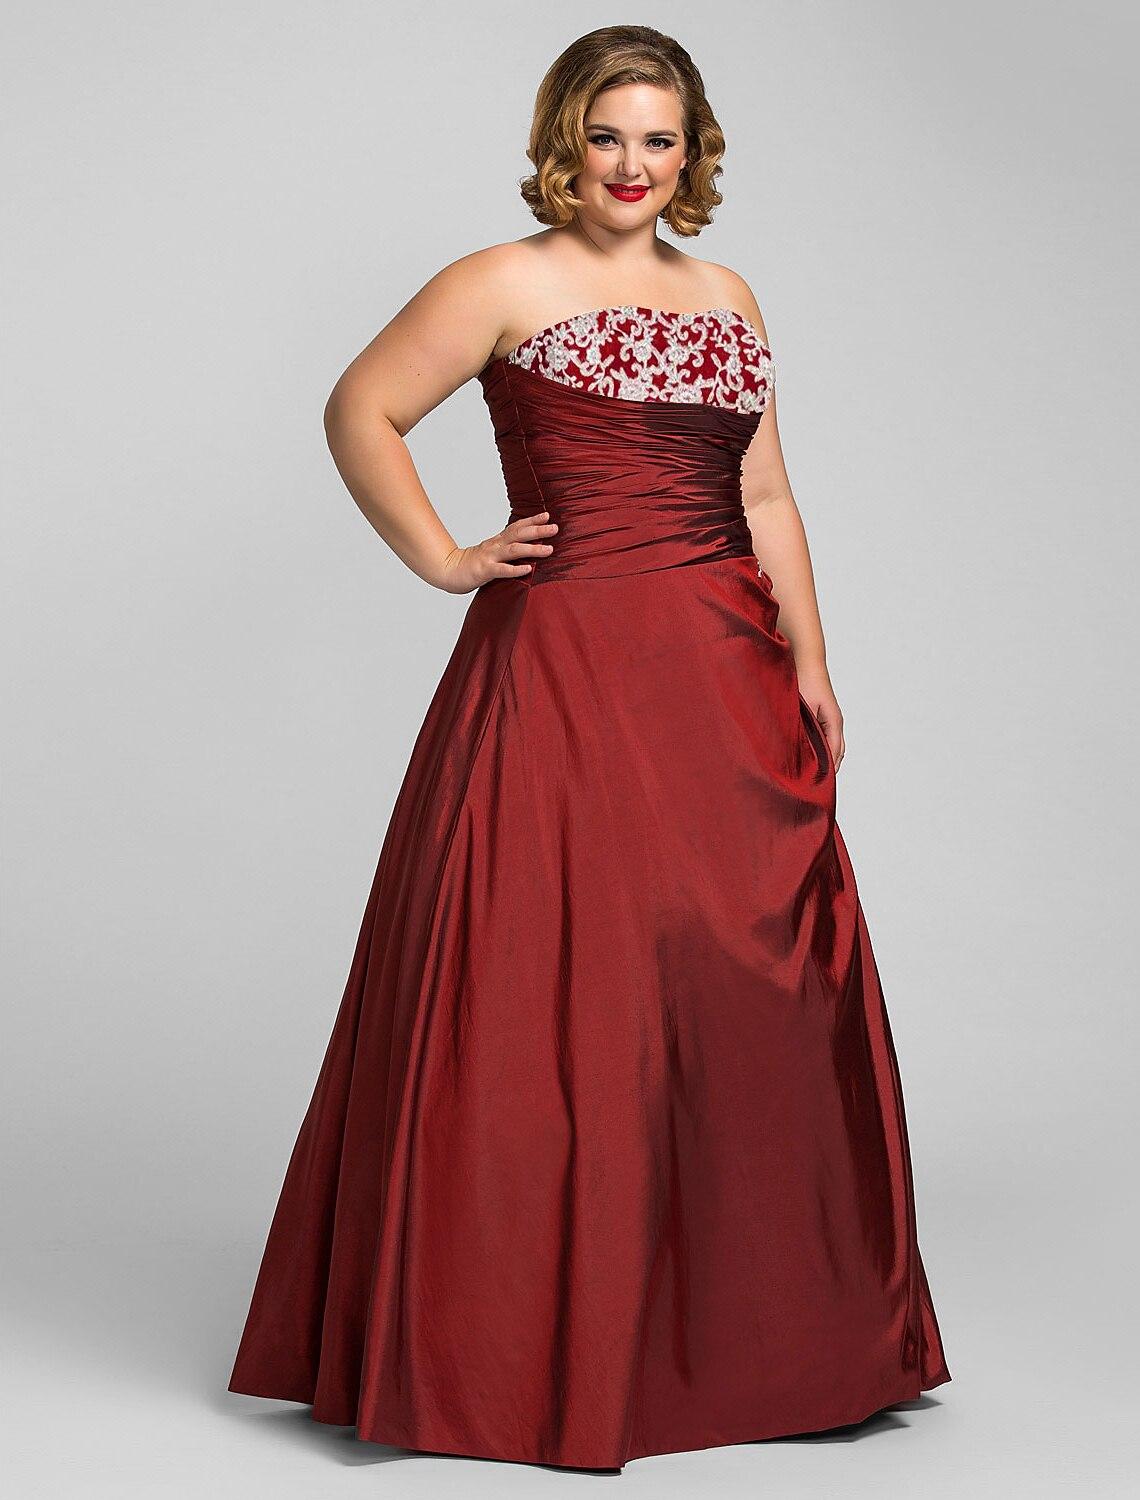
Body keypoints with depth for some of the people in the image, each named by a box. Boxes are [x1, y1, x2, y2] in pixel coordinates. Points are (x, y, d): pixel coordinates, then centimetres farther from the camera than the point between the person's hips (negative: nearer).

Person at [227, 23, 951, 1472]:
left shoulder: (727, 301, 17)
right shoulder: (507, 285, 0)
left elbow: (765, 503, 16)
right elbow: (360, 411, -1)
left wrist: (810, 670, 9)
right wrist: (444, 561, -6)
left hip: (726, 680, 6)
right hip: (563, 667, -6)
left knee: (745, 981, 7)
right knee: (555, 989, -4)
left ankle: (744, 1325, 21)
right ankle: (528, 1341, 8)